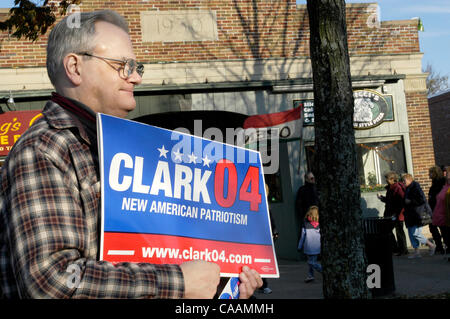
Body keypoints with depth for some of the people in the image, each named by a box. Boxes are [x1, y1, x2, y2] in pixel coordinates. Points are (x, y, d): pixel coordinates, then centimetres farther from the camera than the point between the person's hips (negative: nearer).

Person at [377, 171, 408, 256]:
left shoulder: (398, 188, -16)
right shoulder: (389, 188, 12)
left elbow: (401, 203, -20)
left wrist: (396, 214, -23)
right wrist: (382, 198, 8)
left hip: (397, 215, -9)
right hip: (390, 215, 9)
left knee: (399, 232, -1)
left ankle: (403, 250, 9)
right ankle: (394, 248, 21)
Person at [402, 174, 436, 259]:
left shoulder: (416, 187, -13)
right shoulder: (408, 189, 15)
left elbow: (422, 200, -20)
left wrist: (410, 201, -17)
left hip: (416, 215, -9)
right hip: (410, 215, 10)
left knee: (415, 233, -12)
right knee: (411, 234, 8)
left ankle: (431, 245, 4)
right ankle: (416, 252, 14)